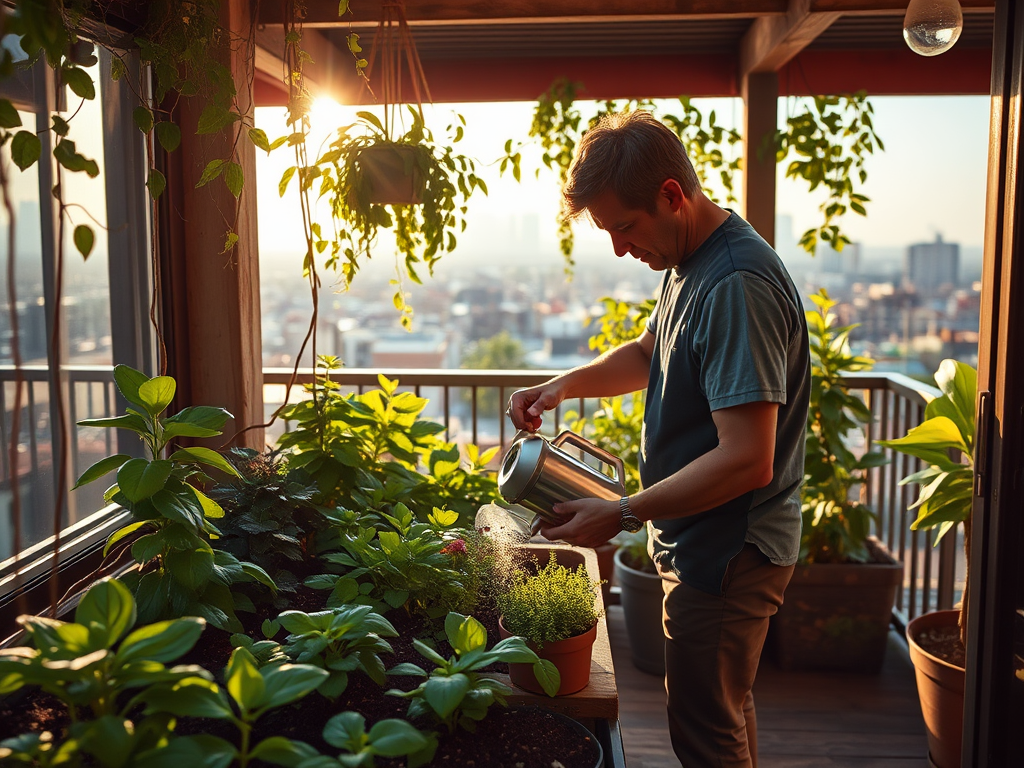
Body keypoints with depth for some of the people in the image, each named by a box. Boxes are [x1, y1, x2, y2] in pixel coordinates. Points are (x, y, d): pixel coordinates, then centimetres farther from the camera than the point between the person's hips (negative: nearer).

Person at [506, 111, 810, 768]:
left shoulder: (737, 285, -26)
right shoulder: (691, 261, 7)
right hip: (704, 543, 10)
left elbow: (747, 460, -29)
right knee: (726, 709, 25)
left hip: (728, 555, -10)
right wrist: (568, 384, 5)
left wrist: (621, 516, -24)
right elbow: (650, 353, 23)